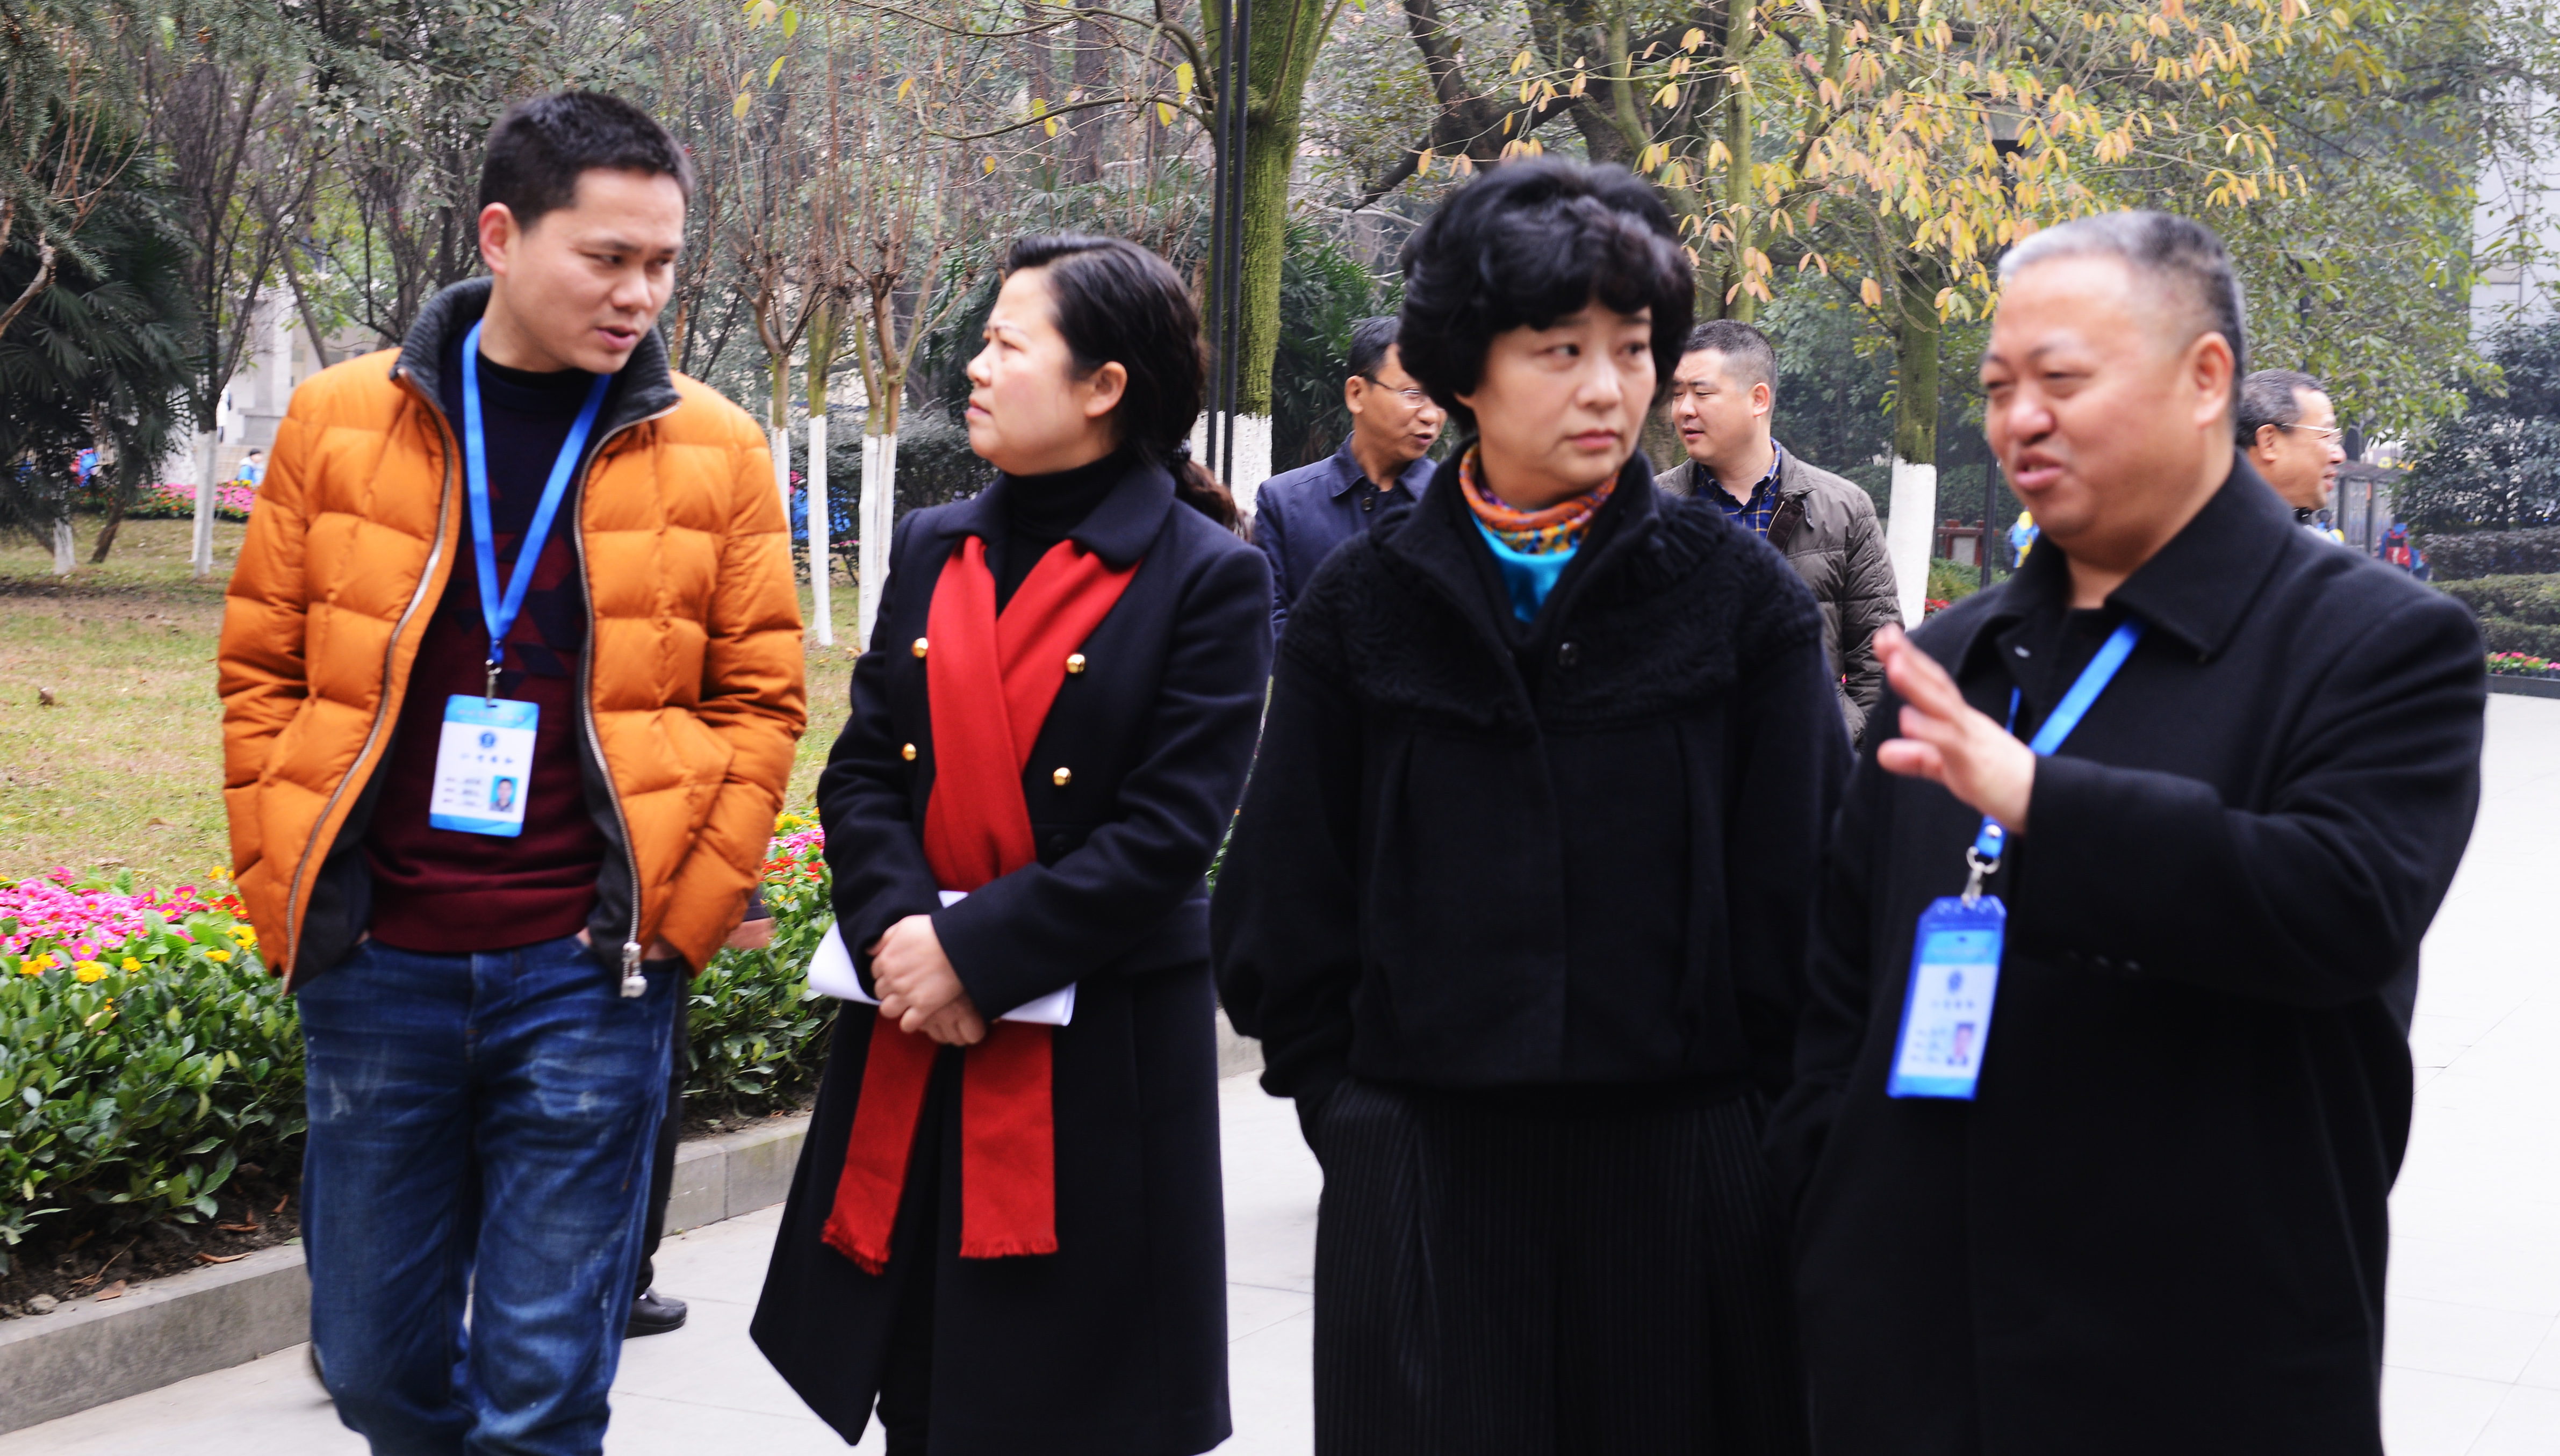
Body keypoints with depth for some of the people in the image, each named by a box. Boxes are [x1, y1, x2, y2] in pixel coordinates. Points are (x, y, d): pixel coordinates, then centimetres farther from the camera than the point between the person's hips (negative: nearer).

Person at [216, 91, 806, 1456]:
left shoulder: (714, 452, 2)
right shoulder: (341, 421, 3)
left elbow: (760, 697, 5)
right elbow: (261, 670, 9)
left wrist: (680, 920, -4)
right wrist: (287, 895, 2)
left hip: (589, 977, -1)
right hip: (374, 968, 2)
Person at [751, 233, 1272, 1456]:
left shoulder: (1208, 578, -7)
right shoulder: (932, 551, 11)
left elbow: (1169, 830, -13)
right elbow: (861, 771, 7)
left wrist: (976, 957, -17)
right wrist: (897, 929, -11)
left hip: (1100, 1066, -5)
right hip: (912, 1047, 5)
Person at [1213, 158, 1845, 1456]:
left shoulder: (1743, 600, 2)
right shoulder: (1364, 606, 4)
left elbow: (1802, 894, 2)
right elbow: (1283, 908, 8)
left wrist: (1765, 1137, -2)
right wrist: (1355, 1117, 3)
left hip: (1681, 1181, 0)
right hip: (1420, 1189, 1)